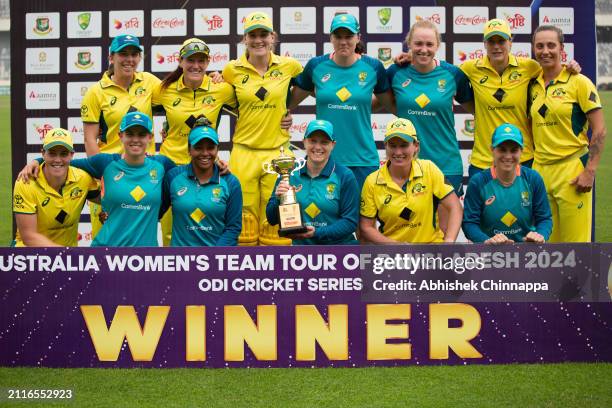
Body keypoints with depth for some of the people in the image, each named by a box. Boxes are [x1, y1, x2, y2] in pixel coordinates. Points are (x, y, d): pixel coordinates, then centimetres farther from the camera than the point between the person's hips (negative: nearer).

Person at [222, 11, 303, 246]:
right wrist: (243, 113, 2)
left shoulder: (289, 66, 0)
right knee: (244, 220, 2)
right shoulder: (233, 70, 0)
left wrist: (287, 110, 9)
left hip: (278, 152, 0)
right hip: (244, 153, 0)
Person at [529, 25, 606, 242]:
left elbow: (599, 130, -6)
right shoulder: (533, 86, 11)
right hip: (540, 170, 5)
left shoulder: (578, 82, -4)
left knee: (575, 242, -5)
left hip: (572, 170, -5)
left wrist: (590, 171, -14)